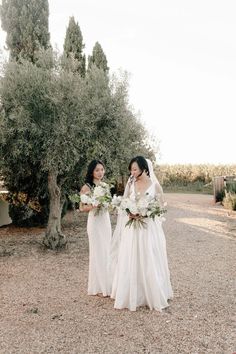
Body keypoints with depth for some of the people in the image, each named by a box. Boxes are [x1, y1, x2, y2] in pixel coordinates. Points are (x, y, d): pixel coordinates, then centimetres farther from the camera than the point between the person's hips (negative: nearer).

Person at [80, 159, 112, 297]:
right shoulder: (87, 187, -8)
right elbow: (82, 208, -8)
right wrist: (94, 206, -23)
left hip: (106, 220, 6)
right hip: (95, 221, -6)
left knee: (106, 252, 10)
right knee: (98, 253, -2)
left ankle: (106, 284, 22)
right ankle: (98, 287, 10)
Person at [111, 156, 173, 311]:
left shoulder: (155, 185, -6)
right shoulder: (130, 184, 4)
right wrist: (130, 213, -11)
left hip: (149, 229, -3)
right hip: (131, 229, 3)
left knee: (149, 263, 4)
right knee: (130, 263, 7)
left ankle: (153, 296, 22)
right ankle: (132, 296, 22)